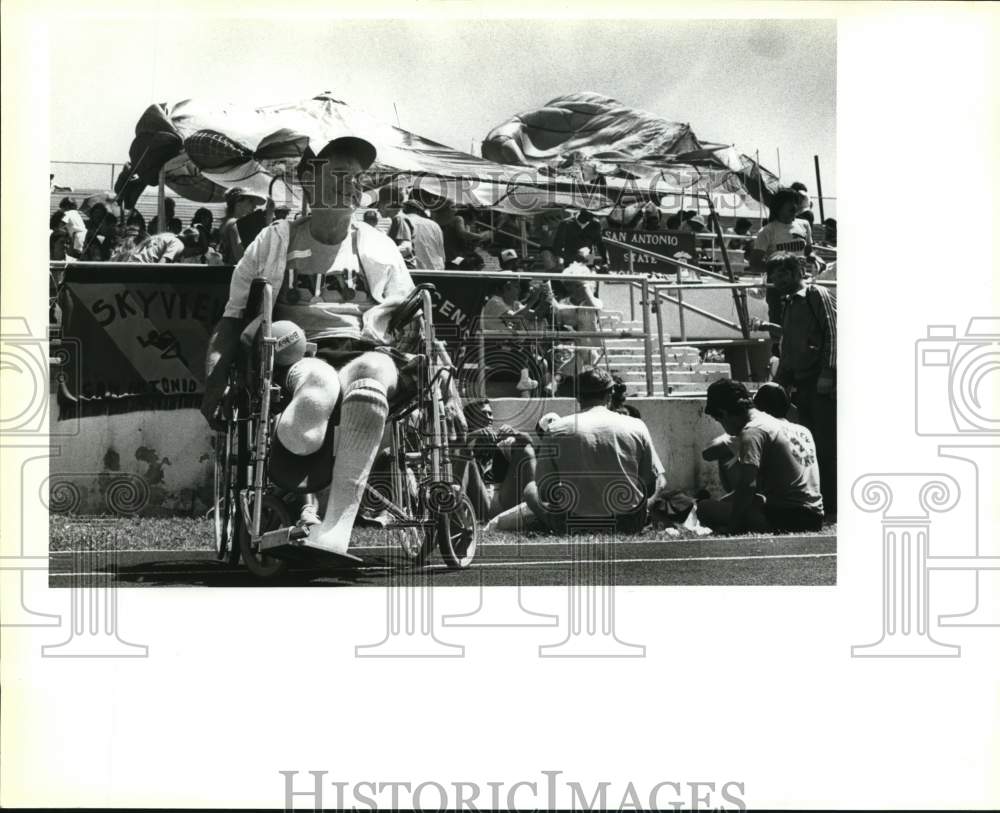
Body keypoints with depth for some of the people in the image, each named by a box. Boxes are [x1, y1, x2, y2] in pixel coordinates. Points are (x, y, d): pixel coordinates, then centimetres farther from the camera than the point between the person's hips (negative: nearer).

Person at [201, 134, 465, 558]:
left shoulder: (379, 248, 19)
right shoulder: (274, 243, 15)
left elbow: (417, 326, 19)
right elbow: (233, 320, 15)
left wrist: (449, 390, 8)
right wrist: (215, 376, -4)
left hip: (368, 354, 1)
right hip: (301, 360, -1)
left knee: (372, 372, -40)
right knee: (320, 384, -41)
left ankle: (334, 530, -48)